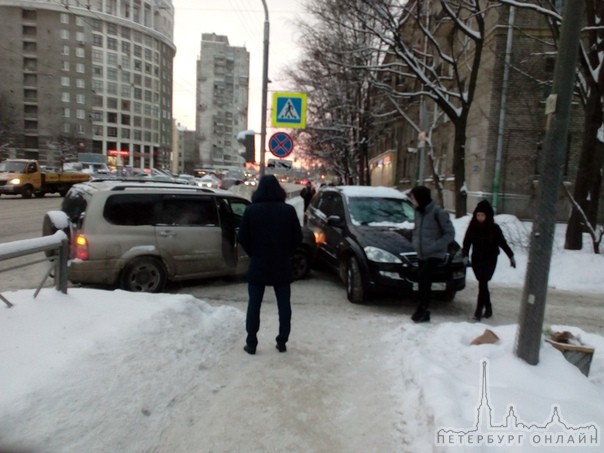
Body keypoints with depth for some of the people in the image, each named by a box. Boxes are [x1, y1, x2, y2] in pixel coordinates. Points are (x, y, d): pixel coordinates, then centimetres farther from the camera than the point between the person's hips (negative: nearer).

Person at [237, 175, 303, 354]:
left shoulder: (251, 210, -7)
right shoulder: (289, 210, -5)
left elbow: (242, 237, -2)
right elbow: (298, 237, 0)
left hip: (258, 264, -1)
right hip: (282, 265, 1)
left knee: (254, 305, 9)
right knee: (284, 305, 11)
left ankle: (251, 343, 12)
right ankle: (282, 342, 16)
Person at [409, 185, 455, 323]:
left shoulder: (438, 212, -13)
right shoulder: (418, 211, 8)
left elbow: (450, 234, -12)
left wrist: (434, 246, -21)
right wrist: (415, 242, 3)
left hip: (435, 255, -7)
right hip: (421, 255, 7)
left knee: (423, 277, -22)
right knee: (423, 282, 10)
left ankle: (422, 309, -11)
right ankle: (424, 312, 20)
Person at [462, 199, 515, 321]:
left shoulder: (494, 228, -6)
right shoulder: (472, 227, -2)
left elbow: (502, 243, 4)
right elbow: (467, 242, -3)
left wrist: (511, 256, 8)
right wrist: (465, 255, -17)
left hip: (490, 260, -2)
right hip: (476, 260, 3)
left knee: (482, 284, -10)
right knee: (483, 284, 10)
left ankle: (479, 310, -6)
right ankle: (488, 308, 24)